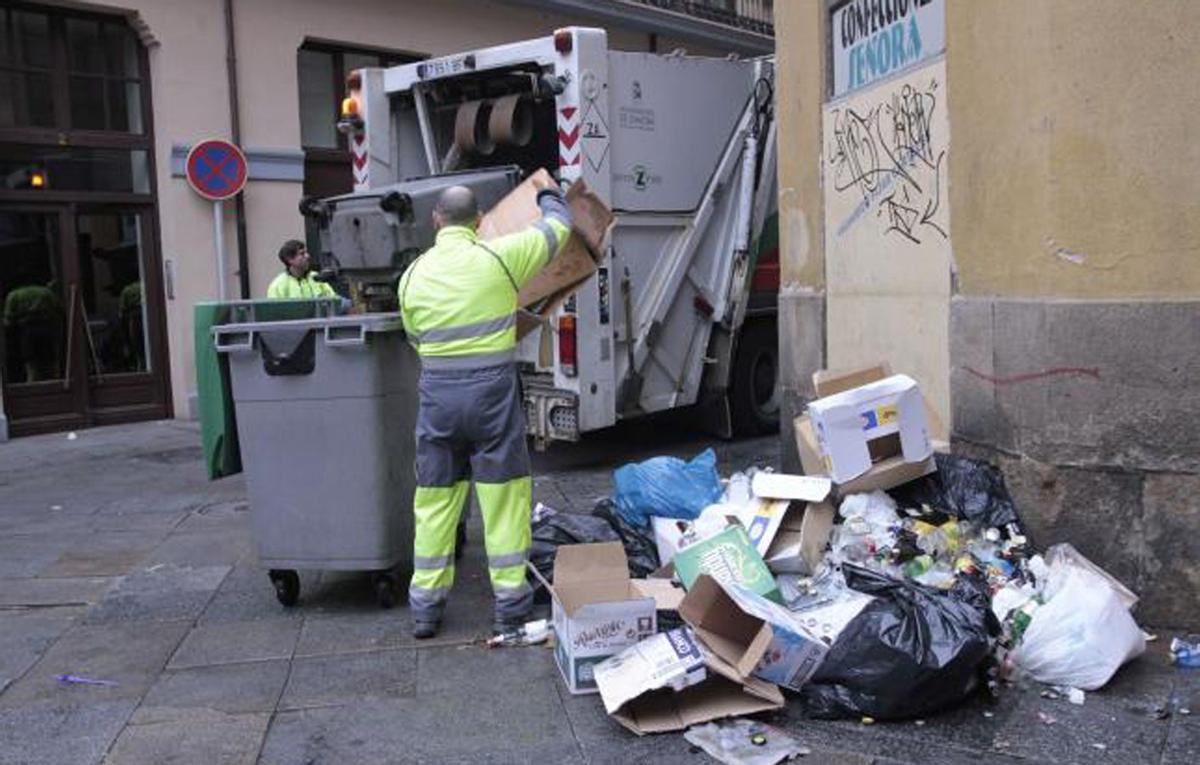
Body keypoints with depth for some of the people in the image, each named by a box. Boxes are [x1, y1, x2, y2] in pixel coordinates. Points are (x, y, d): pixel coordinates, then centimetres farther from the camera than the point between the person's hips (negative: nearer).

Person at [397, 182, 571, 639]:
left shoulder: (413, 276, 4)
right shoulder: (498, 257, -5)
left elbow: (416, 339, 14)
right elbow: (558, 228, 9)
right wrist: (548, 196, 29)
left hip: (437, 394, 3)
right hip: (492, 390, -3)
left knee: (435, 499, 12)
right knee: (503, 496, 6)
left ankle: (425, 606, 19)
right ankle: (509, 605, 12)